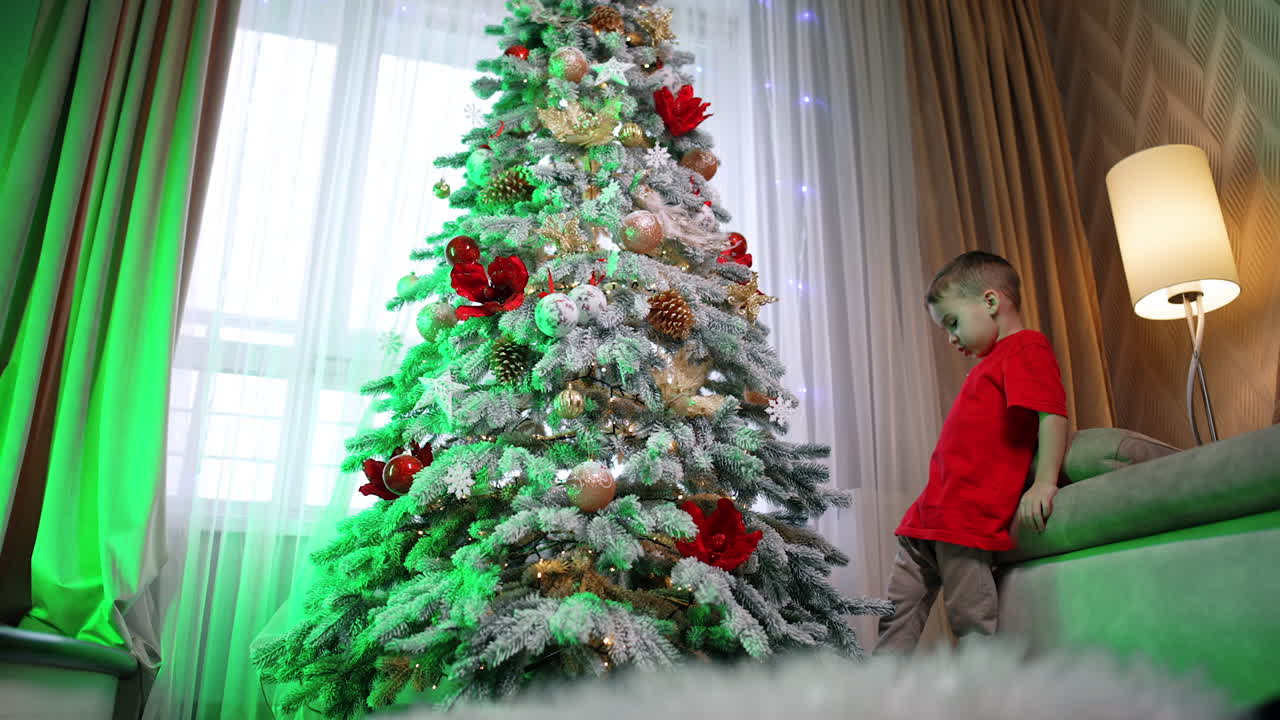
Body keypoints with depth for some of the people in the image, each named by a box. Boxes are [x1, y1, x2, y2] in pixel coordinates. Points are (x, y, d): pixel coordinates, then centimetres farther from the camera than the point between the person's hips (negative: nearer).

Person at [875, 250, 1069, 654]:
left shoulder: (1027, 348, -2)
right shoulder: (993, 362, 25)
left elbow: (1052, 415, -15)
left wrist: (1044, 482, -24)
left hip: (969, 514, -10)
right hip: (929, 514, 10)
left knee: (972, 621, -7)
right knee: (897, 615, 11)